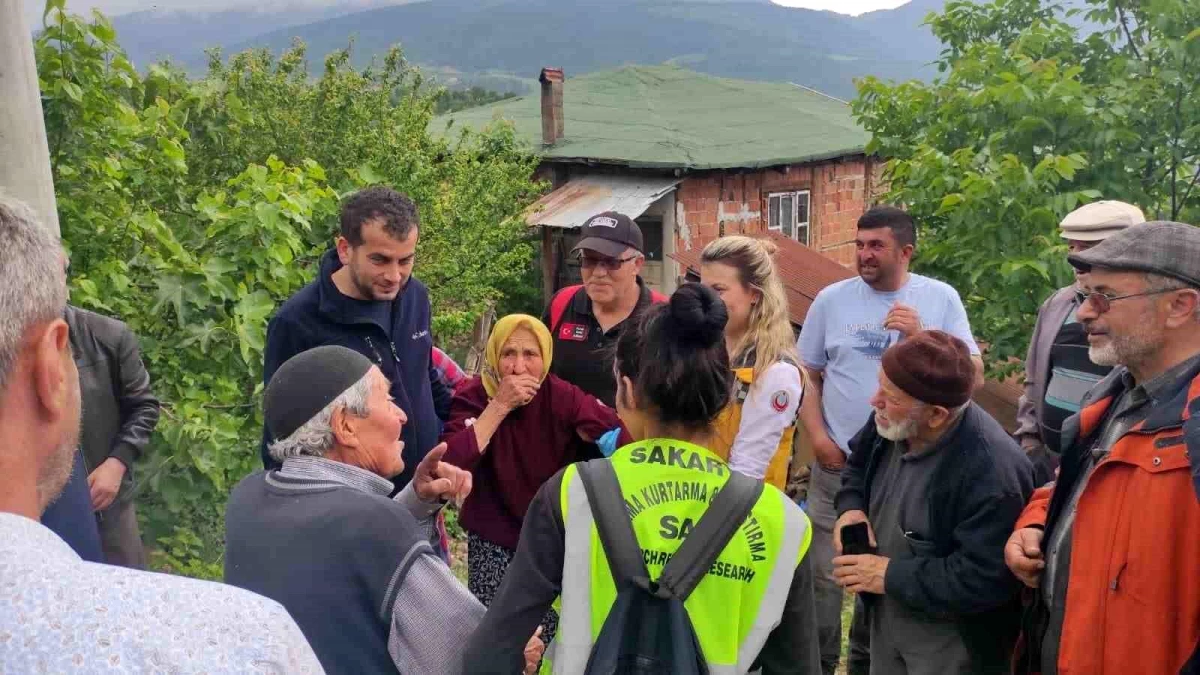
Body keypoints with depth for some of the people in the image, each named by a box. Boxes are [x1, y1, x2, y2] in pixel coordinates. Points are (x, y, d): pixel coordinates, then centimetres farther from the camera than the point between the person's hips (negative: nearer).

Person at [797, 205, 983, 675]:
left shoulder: (941, 299, -2)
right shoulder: (831, 299, -1)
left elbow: (975, 376, -5)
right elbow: (806, 375, 5)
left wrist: (922, 337, -18)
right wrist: (818, 438, -7)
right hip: (838, 465, 0)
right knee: (824, 574, 5)